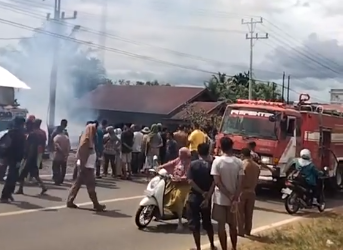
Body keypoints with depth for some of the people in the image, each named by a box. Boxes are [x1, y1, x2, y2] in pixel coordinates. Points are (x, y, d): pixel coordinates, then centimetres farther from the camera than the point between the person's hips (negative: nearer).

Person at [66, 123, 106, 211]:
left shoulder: (89, 141, 12)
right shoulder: (87, 141, -16)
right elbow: (82, 154, -20)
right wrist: (82, 166, -22)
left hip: (87, 166, 9)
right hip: (86, 166, -9)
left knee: (77, 183, 10)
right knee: (91, 185, -4)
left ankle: (70, 201, 13)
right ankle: (96, 205, 0)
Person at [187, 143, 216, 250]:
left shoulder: (193, 164, -6)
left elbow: (190, 181, -15)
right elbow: (213, 183, -12)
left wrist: (202, 192, -11)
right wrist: (207, 197, -14)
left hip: (194, 197, -2)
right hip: (206, 198, 2)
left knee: (194, 223, 6)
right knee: (207, 222, 18)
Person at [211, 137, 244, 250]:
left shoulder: (217, 161, -12)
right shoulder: (239, 162, -5)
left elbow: (217, 182, -16)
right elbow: (240, 183, -10)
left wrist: (229, 196, -12)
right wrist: (234, 198, -11)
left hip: (220, 198, -3)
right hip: (233, 199, 3)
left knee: (221, 225, 6)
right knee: (233, 225, 16)